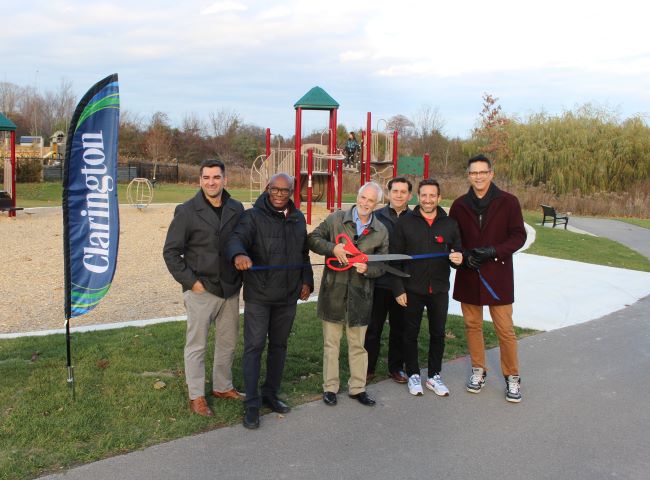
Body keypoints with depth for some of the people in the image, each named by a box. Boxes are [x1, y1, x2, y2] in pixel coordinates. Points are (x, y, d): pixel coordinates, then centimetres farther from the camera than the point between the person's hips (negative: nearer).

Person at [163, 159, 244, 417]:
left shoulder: (236, 209, 3)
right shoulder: (187, 211, -8)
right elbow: (171, 252, -5)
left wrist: (241, 277, 6)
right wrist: (190, 281, -11)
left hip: (230, 289, 4)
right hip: (201, 290, -4)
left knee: (228, 342, 15)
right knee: (197, 345, 3)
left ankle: (223, 387, 32)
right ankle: (196, 396, 16)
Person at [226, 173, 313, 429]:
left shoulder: (298, 219, 10)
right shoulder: (253, 216, -8)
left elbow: (303, 254, 18)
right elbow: (237, 238, -26)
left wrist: (306, 280, 10)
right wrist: (239, 254, -48)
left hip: (288, 296, 5)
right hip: (258, 295, -5)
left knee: (279, 345, 15)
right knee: (254, 346, -3)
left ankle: (270, 394, 30)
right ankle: (252, 405, 6)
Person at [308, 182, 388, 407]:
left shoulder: (381, 231, 3)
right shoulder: (336, 219, -2)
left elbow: (382, 265, 6)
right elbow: (313, 238, -2)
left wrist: (367, 269, -16)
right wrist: (333, 247, -19)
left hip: (360, 295, 1)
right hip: (333, 291, -1)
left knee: (358, 344, 12)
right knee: (331, 343, 9)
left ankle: (357, 387, 26)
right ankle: (330, 387, 21)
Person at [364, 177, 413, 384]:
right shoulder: (376, 217, 1)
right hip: (379, 282, -1)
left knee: (400, 328, 12)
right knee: (373, 327, 7)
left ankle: (396, 367, 27)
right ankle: (368, 368, 20)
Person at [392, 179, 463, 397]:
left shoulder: (450, 224, 2)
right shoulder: (405, 222, -4)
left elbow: (457, 253, 10)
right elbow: (395, 257, -3)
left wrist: (458, 259, -16)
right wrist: (398, 289, -8)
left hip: (439, 290, 2)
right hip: (412, 290, -2)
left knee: (438, 334, 11)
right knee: (410, 333, 8)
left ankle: (434, 375, 26)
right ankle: (413, 375, 24)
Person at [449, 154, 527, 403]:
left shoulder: (508, 202, -4)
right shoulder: (459, 205, 4)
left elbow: (519, 236, -3)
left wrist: (493, 251, -17)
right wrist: (464, 255, -10)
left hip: (498, 274, -3)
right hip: (468, 275, 3)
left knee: (505, 328, -1)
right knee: (472, 324, 12)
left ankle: (512, 376, 16)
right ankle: (478, 370, 28)